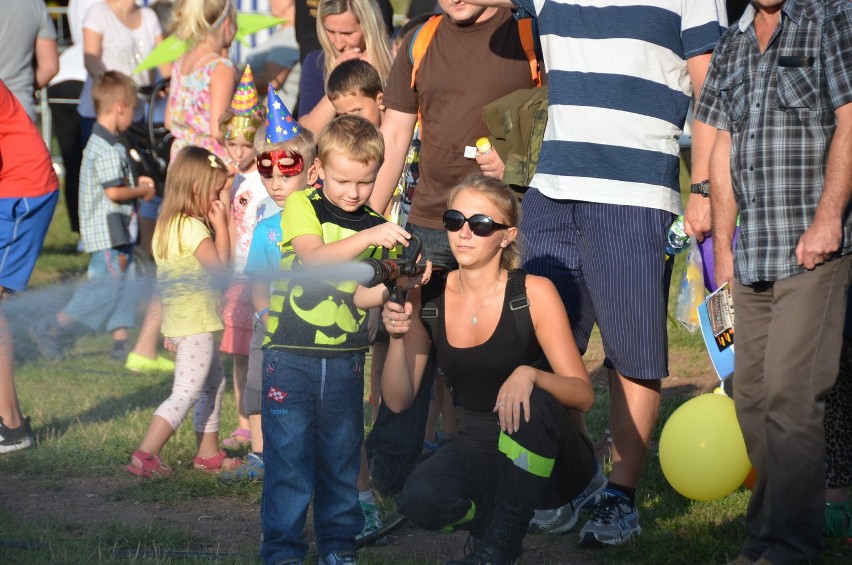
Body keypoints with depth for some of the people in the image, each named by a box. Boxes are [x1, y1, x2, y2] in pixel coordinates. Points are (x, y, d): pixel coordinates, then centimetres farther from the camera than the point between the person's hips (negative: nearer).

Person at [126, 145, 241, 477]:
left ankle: (208, 453, 29)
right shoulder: (193, 227, -20)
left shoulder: (168, 224, 12)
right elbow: (220, 266, -19)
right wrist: (221, 225, -14)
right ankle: (144, 456, -16)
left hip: (180, 321, 11)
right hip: (195, 323, -11)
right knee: (185, 394, -10)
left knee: (214, 384, 22)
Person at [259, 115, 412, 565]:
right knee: (289, 456, -3)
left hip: (346, 359, 3)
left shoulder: (378, 226, 9)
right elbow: (314, 257, -19)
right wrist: (368, 238, -30)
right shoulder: (301, 206, -2)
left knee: (342, 456, 9)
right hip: (291, 356, -3)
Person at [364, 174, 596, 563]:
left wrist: (530, 374, -34)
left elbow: (583, 395, -14)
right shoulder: (428, 297, -2)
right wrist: (398, 338, -21)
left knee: (530, 400, -35)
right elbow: (398, 400, -4)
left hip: (543, 457, -2)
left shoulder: (534, 294, -13)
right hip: (475, 452, 2)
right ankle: (487, 517, 6)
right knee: (419, 500, -29)